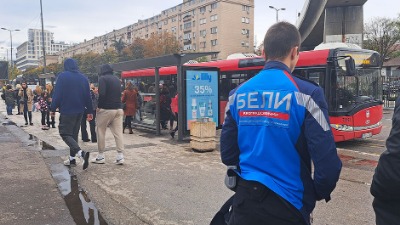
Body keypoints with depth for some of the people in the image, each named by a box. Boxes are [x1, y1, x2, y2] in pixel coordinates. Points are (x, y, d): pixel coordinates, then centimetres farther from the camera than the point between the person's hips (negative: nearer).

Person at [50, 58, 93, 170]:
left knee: (65, 134, -2)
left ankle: (81, 153, -23)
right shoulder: (83, 78, 7)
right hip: (79, 111, 6)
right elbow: (88, 96, 8)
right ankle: (72, 158, 20)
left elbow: (57, 94, -10)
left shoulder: (63, 76, -8)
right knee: (74, 134, 16)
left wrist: (53, 109, -2)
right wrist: (90, 111, 13)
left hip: (67, 111, -6)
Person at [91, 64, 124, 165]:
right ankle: (120, 156, 0)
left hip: (106, 109, -6)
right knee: (118, 132, 2)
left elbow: (102, 94, -17)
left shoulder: (103, 78, -5)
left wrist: (99, 106, -7)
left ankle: (101, 156, 12)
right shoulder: (117, 79, 17)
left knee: (101, 132, 7)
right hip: (118, 109, 6)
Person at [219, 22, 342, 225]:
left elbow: (227, 154, 3)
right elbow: (327, 160, -17)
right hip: (287, 203, -2)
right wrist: (319, 193, 3)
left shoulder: (238, 94, -1)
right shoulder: (306, 94, -14)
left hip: (245, 199, 3)